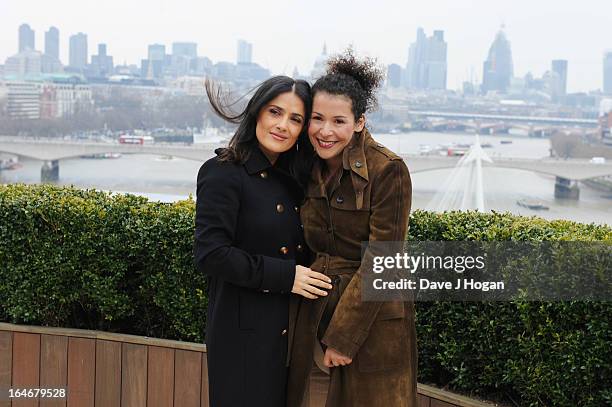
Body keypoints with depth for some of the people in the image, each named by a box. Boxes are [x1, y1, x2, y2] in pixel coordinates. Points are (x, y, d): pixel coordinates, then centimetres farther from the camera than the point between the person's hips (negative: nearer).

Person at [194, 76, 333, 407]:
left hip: (288, 329, 8)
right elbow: (210, 255, -20)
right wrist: (285, 276, -18)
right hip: (244, 334, -7)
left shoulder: (290, 179, 13)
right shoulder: (223, 174, -11)